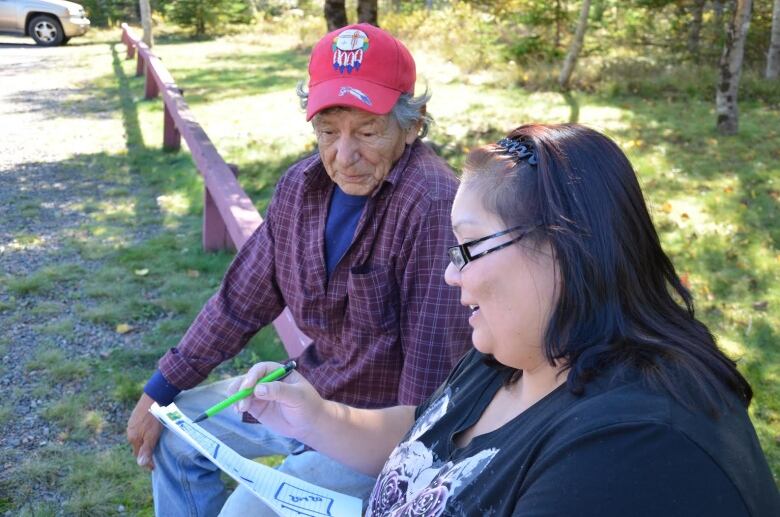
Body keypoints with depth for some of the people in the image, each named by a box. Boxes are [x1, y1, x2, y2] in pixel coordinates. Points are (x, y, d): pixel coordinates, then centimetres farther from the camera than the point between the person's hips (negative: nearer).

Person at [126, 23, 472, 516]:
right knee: (176, 426, 13)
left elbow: (433, 362, -28)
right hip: (311, 390, 7)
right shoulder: (302, 185, -4)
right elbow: (242, 301, 5)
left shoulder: (433, 205, -29)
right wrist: (159, 392, 8)